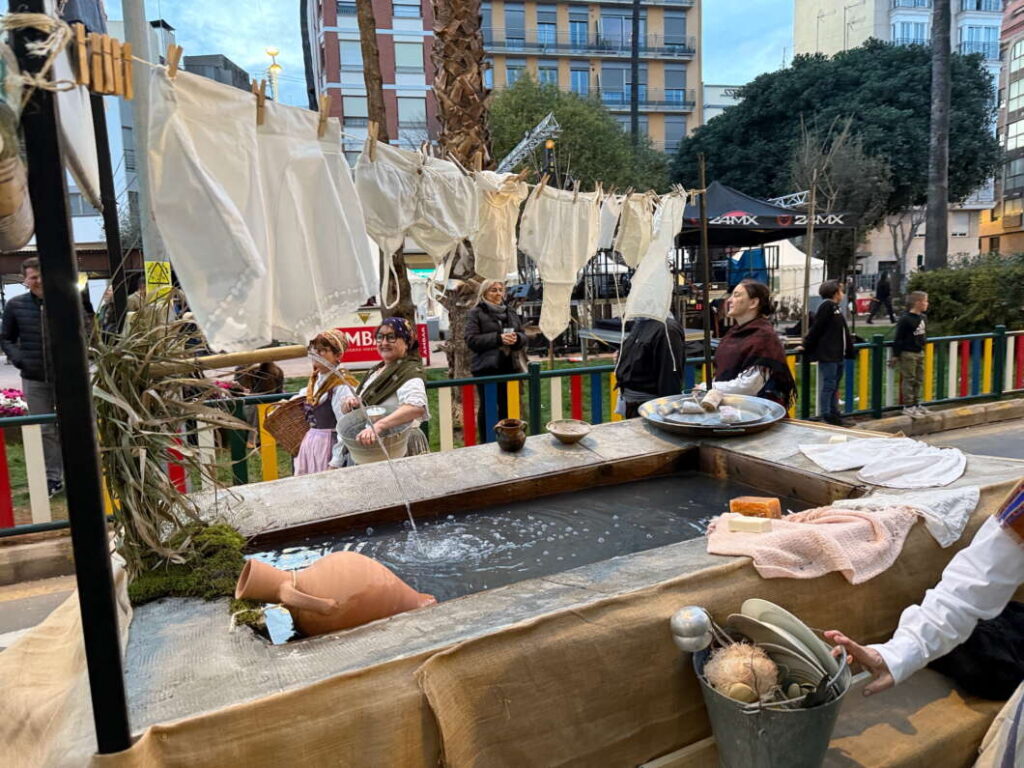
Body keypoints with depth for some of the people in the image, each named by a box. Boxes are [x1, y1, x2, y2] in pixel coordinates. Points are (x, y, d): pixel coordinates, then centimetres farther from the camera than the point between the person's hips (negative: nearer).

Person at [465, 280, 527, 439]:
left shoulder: (511, 312, 14)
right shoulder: (476, 313, -3)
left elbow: (524, 336, 14)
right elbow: (471, 340, -13)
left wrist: (516, 338, -11)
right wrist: (498, 338, -21)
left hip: (509, 366, 5)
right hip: (486, 368, -5)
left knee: (507, 406, 10)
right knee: (487, 407, 3)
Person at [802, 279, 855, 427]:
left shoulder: (836, 308, 16)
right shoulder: (827, 306, -11)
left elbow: (844, 331, 21)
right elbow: (815, 329, -13)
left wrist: (849, 350, 23)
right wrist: (807, 347, -10)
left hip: (839, 355, 9)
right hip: (828, 355, -9)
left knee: (834, 386, 13)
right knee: (828, 386, -4)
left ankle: (835, 415, 20)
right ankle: (826, 416, 1)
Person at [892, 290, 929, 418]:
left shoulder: (922, 317, 6)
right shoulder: (905, 319, -18)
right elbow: (898, 338, -15)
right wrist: (895, 355, -14)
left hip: (919, 352, 8)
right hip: (908, 353, -8)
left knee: (919, 379, 14)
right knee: (909, 380, -1)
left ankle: (916, 404, 24)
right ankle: (908, 406, 6)